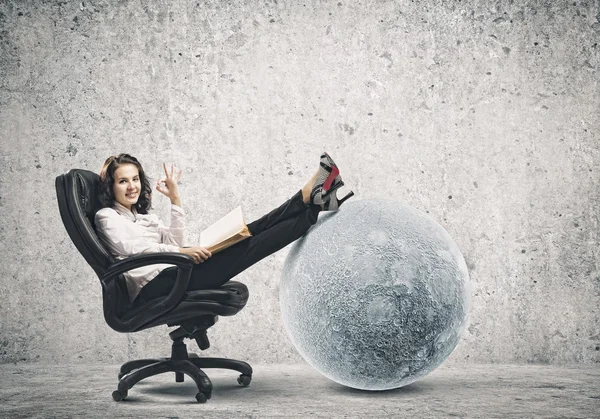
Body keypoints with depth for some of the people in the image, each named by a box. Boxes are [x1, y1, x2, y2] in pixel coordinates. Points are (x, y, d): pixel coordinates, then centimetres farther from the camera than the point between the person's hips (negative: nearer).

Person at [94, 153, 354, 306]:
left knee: (246, 235, -11)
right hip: (151, 288, -8)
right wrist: (183, 252, -21)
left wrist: (175, 199, 15)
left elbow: (173, 241, 19)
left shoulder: (142, 216, 30)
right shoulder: (106, 216, 7)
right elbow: (131, 248, -11)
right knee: (244, 247, -20)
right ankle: (313, 210, -24)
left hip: (169, 277, 8)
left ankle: (311, 196, -17)